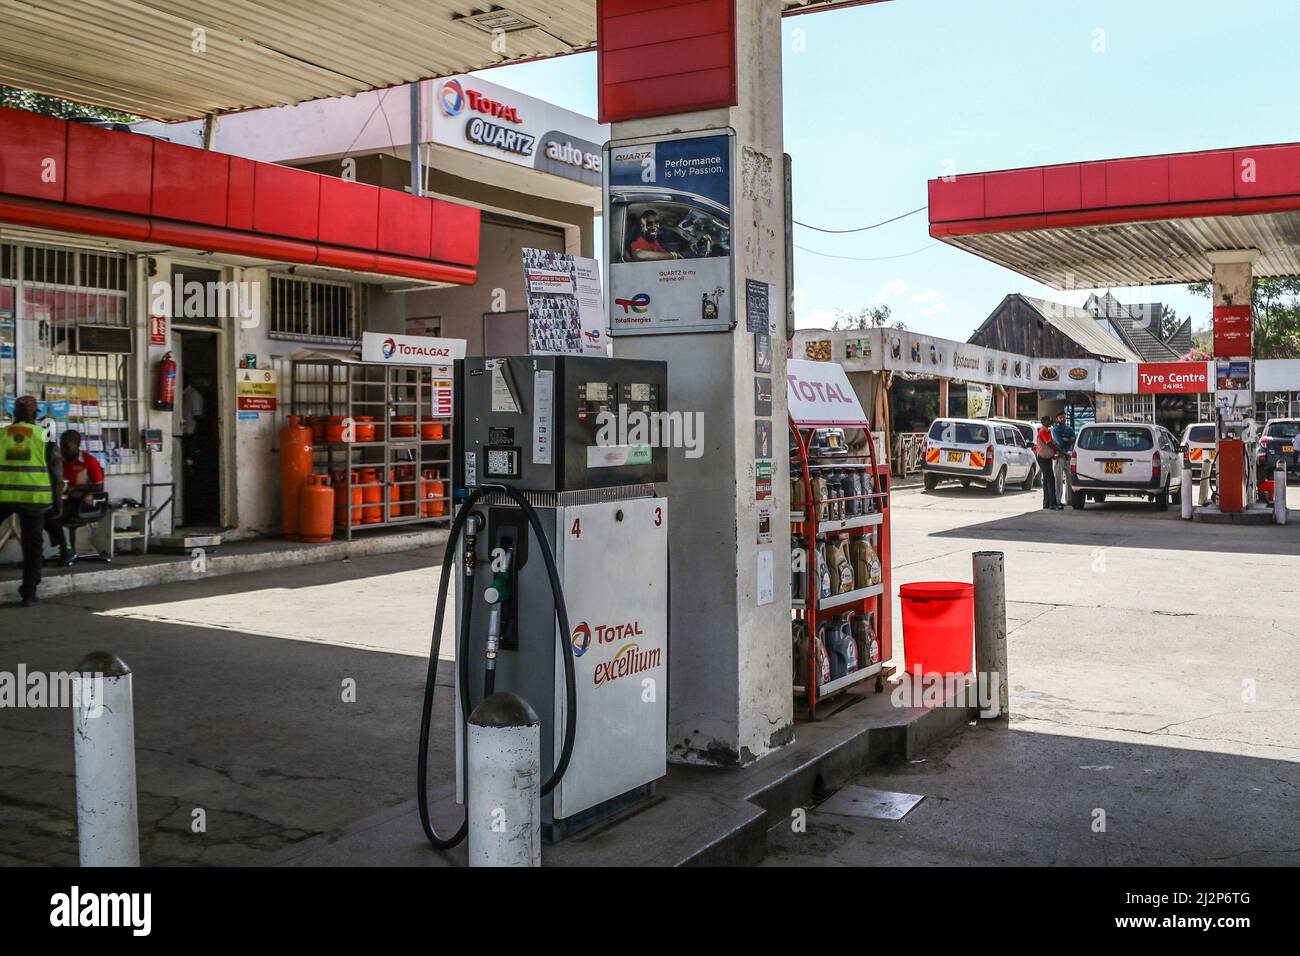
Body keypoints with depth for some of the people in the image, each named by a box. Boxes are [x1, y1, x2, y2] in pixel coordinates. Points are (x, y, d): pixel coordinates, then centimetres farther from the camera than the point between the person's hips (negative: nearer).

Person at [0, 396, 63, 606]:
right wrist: (58, 501, 8)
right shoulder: (44, 437, -1)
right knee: (32, 544, 11)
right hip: (34, 497, 0)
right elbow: (56, 471, -1)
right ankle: (29, 592, 11)